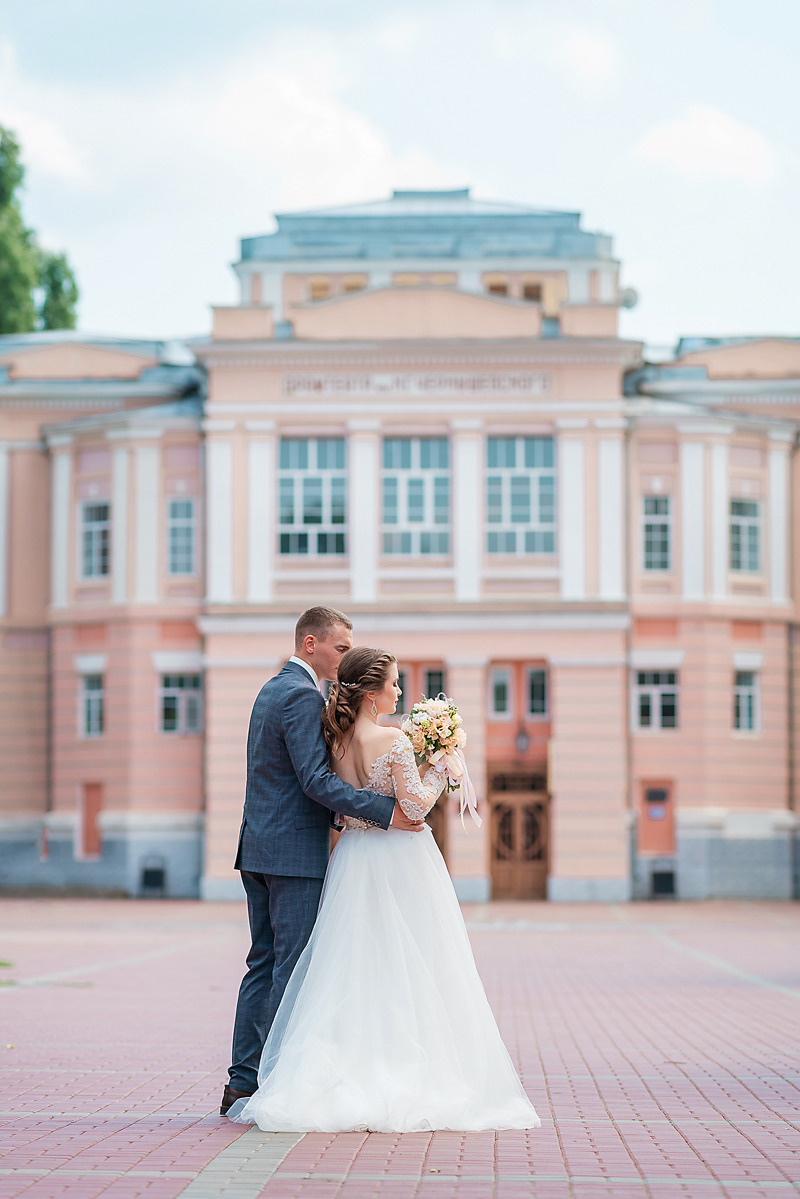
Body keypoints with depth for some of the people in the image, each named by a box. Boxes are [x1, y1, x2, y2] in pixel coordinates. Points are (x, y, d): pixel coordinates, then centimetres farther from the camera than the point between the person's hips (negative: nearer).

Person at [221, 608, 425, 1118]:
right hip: (295, 851, -10)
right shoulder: (303, 696, -14)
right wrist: (385, 810, -23)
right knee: (293, 969, -6)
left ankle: (243, 1083, 12)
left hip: (259, 847, 10)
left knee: (265, 964, 11)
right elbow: (316, 780, -21)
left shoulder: (272, 689, 18)